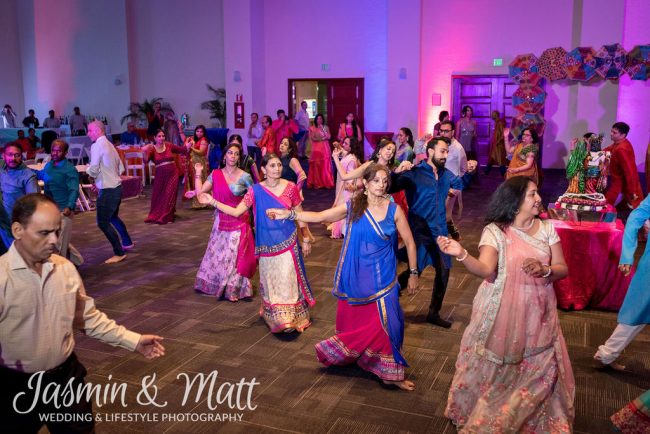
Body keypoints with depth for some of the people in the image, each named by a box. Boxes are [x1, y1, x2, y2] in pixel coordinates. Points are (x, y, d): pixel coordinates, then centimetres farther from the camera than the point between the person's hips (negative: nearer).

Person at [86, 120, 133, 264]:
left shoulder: (97, 146, -14)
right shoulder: (110, 145, 13)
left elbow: (93, 170, -21)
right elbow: (121, 169, 16)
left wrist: (88, 170, 2)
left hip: (107, 190, -9)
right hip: (116, 187, 9)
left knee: (103, 222, -4)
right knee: (113, 217, 26)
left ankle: (119, 253, -1)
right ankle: (127, 243, 40)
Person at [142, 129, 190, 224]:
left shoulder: (169, 145, -2)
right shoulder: (152, 149, -8)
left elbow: (181, 150, 7)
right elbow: (146, 160, -21)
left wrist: (187, 146, -13)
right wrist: (145, 152, -40)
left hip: (172, 174, 0)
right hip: (160, 175, 0)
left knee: (169, 195, 1)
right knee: (157, 196, 12)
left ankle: (166, 217, 14)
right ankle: (156, 216, 33)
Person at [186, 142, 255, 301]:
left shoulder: (245, 177, -8)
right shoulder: (215, 174, 0)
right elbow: (199, 192, -3)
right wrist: (198, 173, 0)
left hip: (239, 222, -3)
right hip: (221, 221, 3)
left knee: (235, 256, 3)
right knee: (217, 254, 13)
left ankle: (234, 289, 17)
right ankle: (215, 284, 32)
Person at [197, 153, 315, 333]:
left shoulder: (290, 188, -5)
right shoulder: (255, 190, -3)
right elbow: (236, 211, -4)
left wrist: (306, 239, 4)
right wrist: (212, 202, -10)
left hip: (288, 242, -1)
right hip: (267, 244, 1)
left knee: (287, 279, -1)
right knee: (270, 281, 10)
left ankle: (288, 318, 9)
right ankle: (273, 316, 24)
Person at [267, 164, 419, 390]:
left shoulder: (394, 210, -3)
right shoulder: (352, 207, -3)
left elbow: (409, 242, 2)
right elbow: (319, 217, -6)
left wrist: (413, 273, 1)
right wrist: (288, 214, -15)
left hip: (382, 277, 0)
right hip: (356, 276, 0)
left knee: (384, 322, 1)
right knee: (354, 320, 9)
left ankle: (390, 373, 16)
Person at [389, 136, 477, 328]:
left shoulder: (445, 174, 7)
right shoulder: (414, 174, -15)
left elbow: (460, 184, 27)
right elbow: (390, 188, -24)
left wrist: (469, 172, 7)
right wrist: (397, 172, -42)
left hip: (440, 232, 7)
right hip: (420, 233, -7)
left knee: (443, 271, 12)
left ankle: (434, 313, 28)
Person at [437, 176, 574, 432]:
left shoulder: (546, 228, 1)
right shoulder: (495, 231, -11)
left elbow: (563, 269, 2)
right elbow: (486, 269, -24)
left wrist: (544, 270, -21)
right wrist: (461, 255, -43)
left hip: (537, 313, 3)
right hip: (503, 313, -3)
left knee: (538, 370, 12)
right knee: (494, 369, 9)